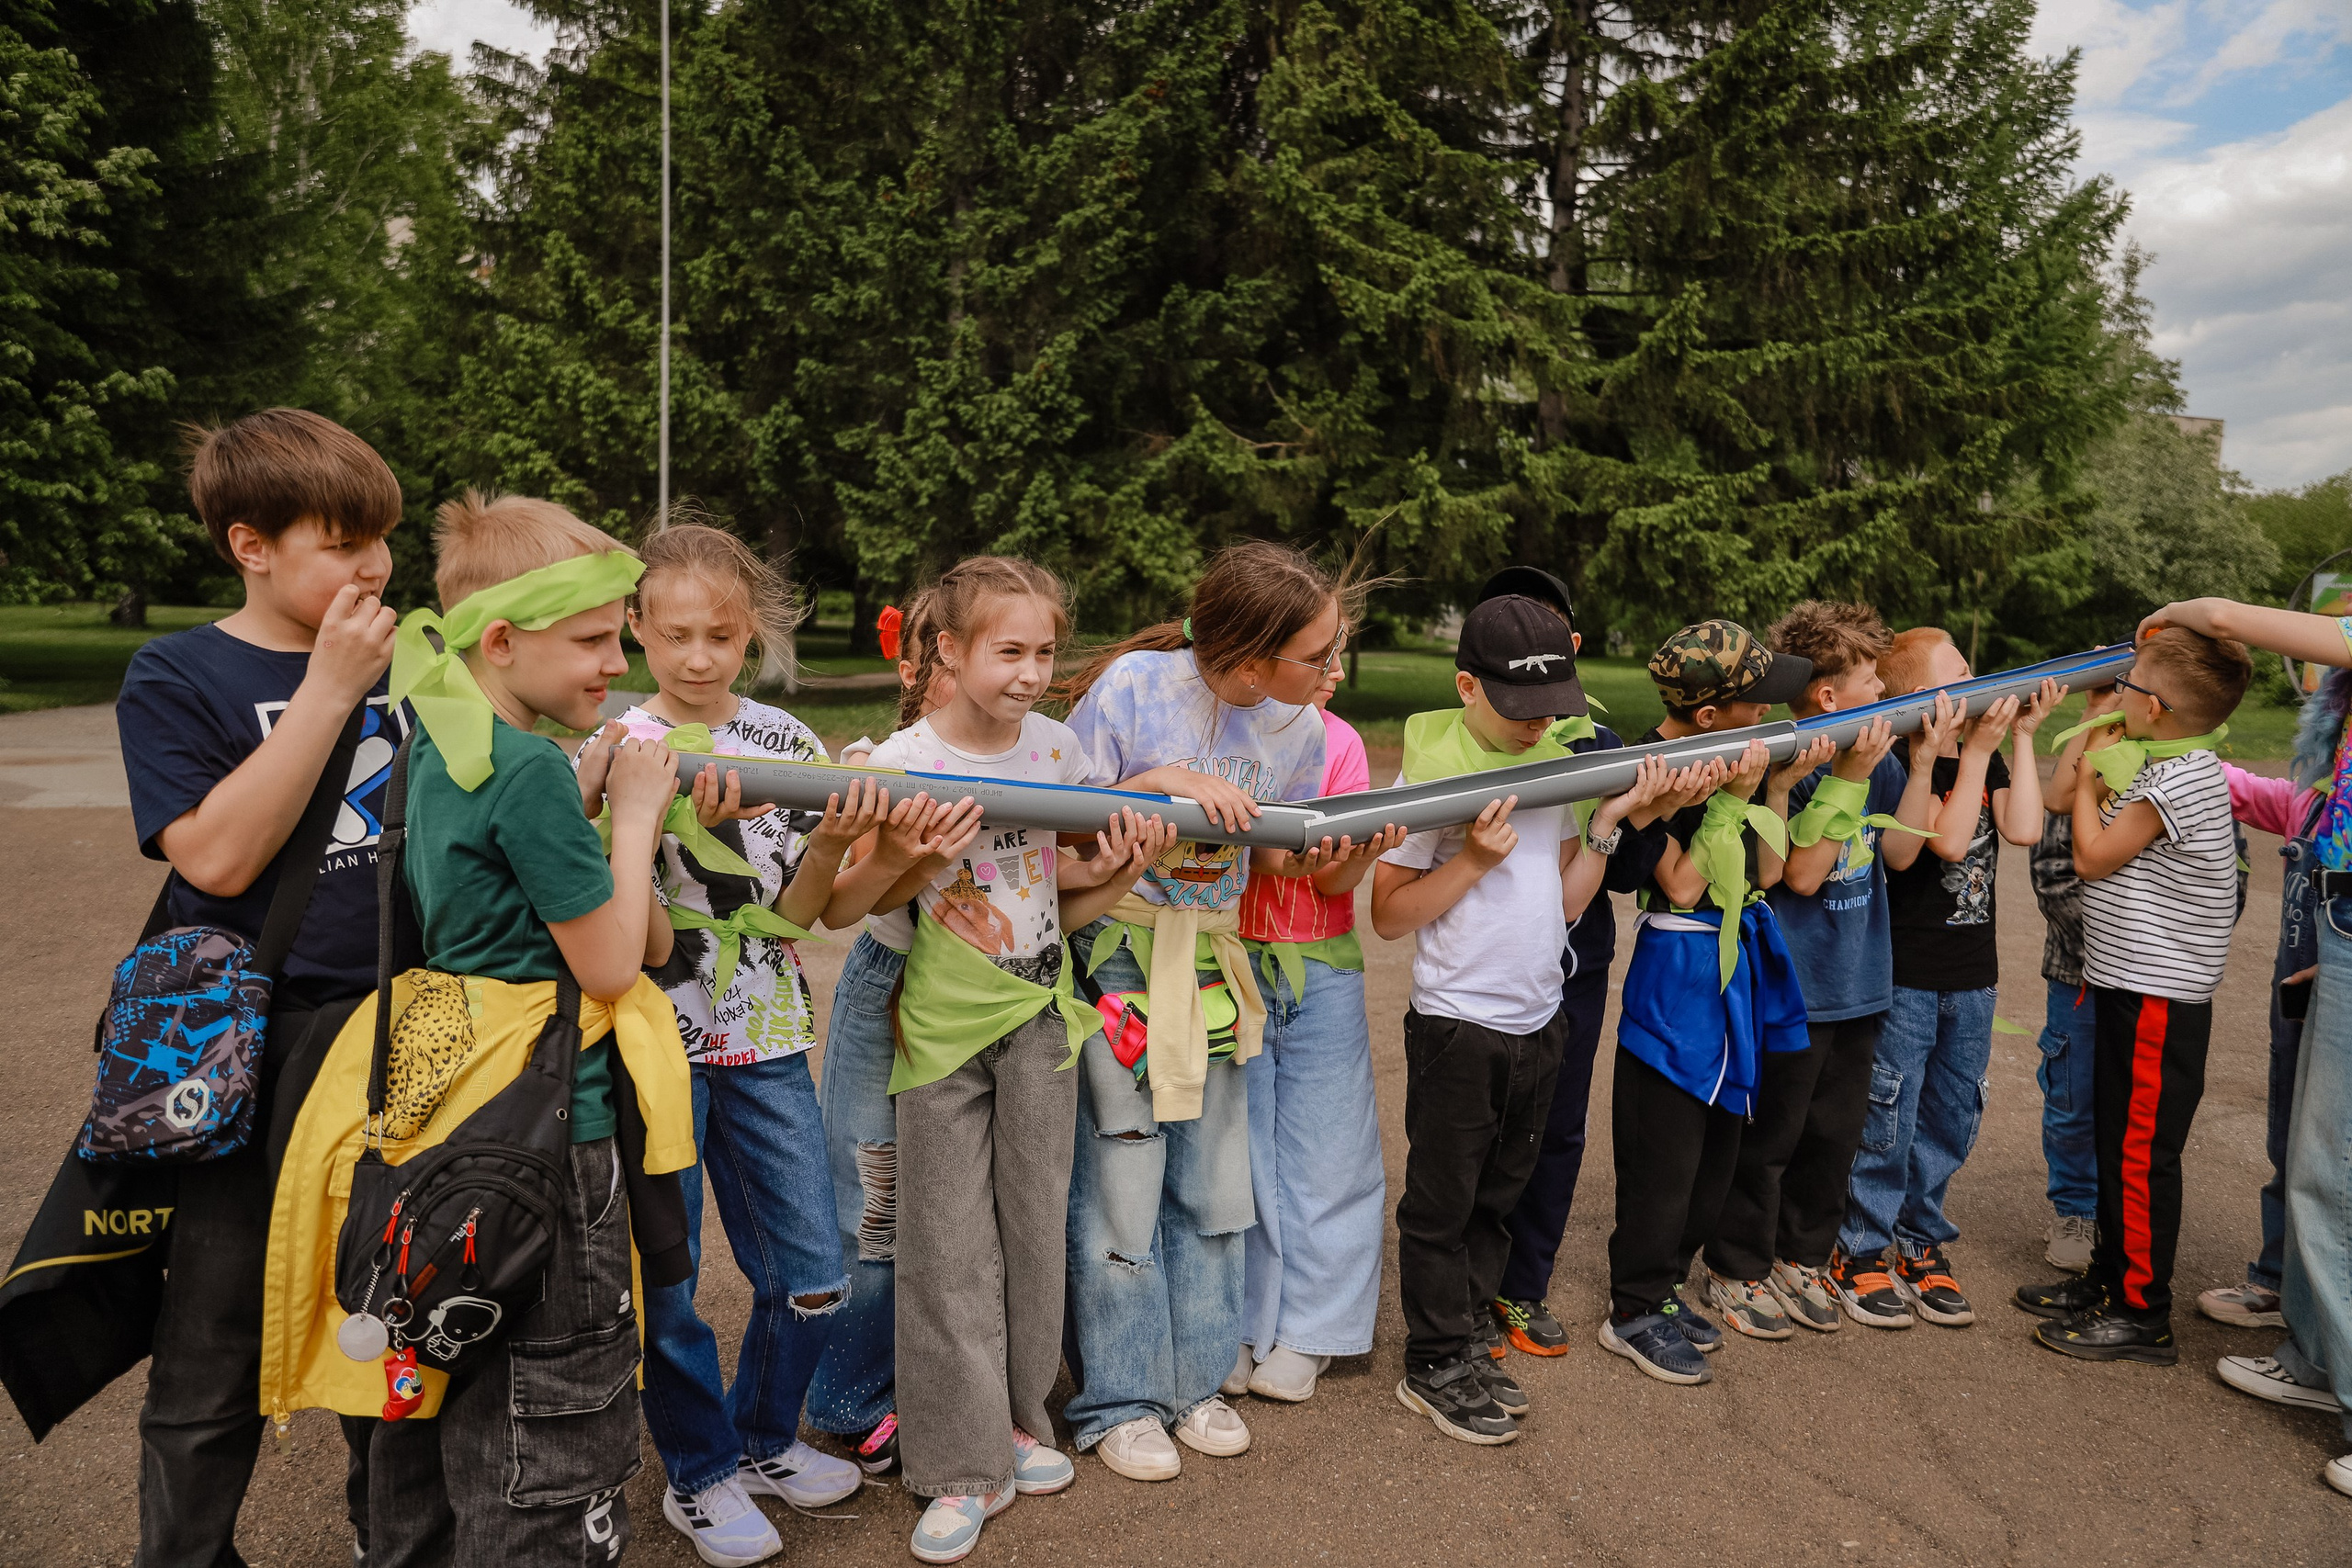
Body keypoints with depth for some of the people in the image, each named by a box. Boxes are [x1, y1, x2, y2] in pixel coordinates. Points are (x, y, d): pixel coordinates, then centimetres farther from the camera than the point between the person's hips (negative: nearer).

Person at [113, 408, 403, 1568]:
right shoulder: (176, 678, -5)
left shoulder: (397, 664, 6)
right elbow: (220, 856, -19)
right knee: (218, 1347, 9)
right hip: (253, 1057, -4)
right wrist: (328, 690, -20)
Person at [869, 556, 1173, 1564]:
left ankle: (1019, 1418, 31)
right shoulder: (903, 762, -11)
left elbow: (1067, 906, 7)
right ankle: (966, 1462, 17)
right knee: (951, 1246, 3)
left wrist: (1124, 870, -12)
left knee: (1034, 1226, 12)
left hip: (1038, 1015, 3)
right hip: (943, 1025, -3)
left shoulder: (1060, 749, 0)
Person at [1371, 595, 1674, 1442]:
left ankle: (1463, 1335, 33)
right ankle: (1434, 1365, 22)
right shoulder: (1432, 768, -13)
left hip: (1539, 1018, 7)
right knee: (1442, 1202, 7)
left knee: (1498, 1192, 18)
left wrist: (1609, 820, -6)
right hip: (1456, 1023, -6)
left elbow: (1567, 900, 4)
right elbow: (1388, 915, -13)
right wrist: (1473, 859, -21)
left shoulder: (1556, 761, 6)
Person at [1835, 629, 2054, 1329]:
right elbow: (1950, 839, -22)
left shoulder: (1986, 759, 9)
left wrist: (2023, 737, -6)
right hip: (1904, 976, -7)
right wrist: (1977, 750, -20)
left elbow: (2023, 828, -5)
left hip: (1972, 975, 7)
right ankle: (1863, 1250, 15)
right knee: (1887, 1117, 0)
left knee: (1951, 1117, 14)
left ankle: (1919, 1243, 29)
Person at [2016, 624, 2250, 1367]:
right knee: (2118, 1141, 18)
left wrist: (2093, 768, -4)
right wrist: (2095, 720, 11)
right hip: (2130, 986, 10)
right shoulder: (2156, 764, 8)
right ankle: (2112, 1277, 31)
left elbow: (2093, 855, -15)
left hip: (2158, 997, -10)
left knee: (2141, 1153, -2)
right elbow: (2060, 795, 15)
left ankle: (2143, 1314, 9)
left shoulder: (2181, 780, -21)